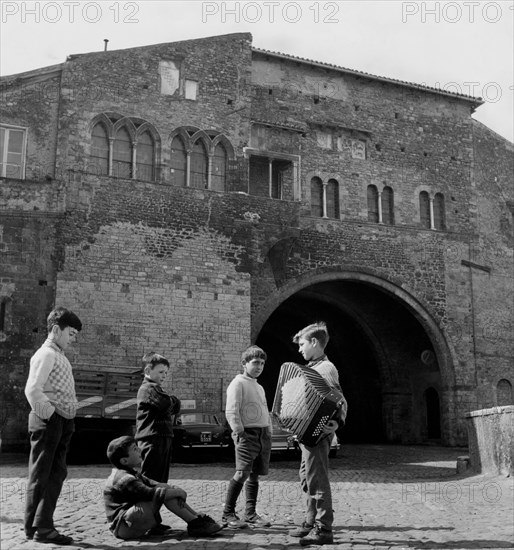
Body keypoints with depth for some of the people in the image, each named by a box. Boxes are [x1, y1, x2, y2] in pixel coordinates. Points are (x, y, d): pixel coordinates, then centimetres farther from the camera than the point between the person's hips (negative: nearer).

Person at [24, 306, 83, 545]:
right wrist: (48, 414, -17)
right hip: (49, 422, -10)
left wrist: (67, 420, 13)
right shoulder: (46, 354, -11)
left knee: (57, 474, 13)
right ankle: (37, 528, 8)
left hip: (63, 423, 10)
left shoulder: (59, 356, 19)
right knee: (41, 476, 0)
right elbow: (32, 390, -23)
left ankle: (43, 526, 21)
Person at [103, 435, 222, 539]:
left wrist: (175, 489, -11)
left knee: (165, 488, 4)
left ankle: (197, 517, 2)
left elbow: (152, 483, 7)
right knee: (163, 493, -19)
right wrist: (178, 492, -16)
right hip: (124, 527, -10)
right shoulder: (126, 479, -23)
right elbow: (151, 494, -28)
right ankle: (194, 523, -14)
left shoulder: (132, 473, 11)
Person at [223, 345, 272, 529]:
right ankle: (228, 514, -6)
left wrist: (269, 433, 17)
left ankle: (250, 514, 16)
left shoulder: (259, 387, 23)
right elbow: (231, 412, -11)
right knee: (242, 474, -13)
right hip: (248, 433, -8)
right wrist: (239, 432, -18)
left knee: (255, 474, 8)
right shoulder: (238, 383, -3)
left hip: (263, 434, 8)